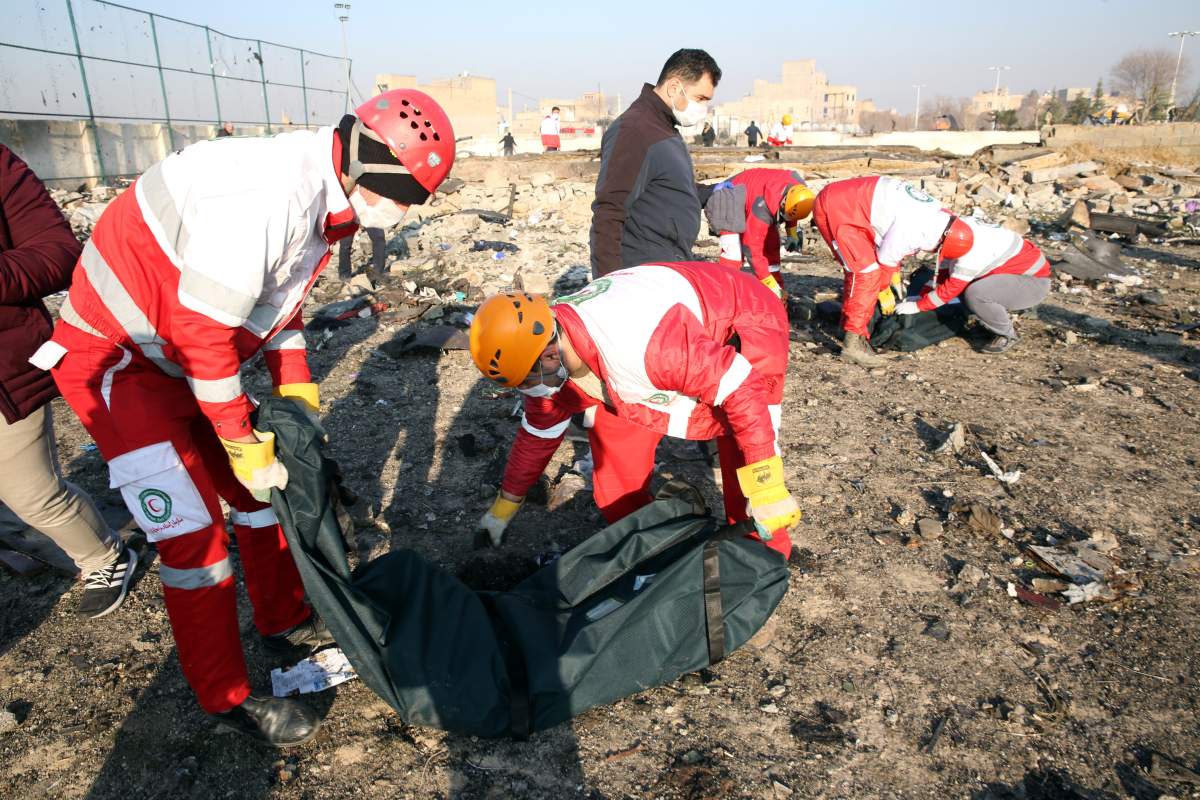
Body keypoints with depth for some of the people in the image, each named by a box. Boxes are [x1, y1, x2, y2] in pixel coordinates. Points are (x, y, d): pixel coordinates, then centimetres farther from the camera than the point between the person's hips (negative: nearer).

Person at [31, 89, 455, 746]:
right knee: (193, 529, -8)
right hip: (111, 357, -9)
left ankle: (285, 622, 32)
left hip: (182, 356, 9)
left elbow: (281, 302, 10)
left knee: (263, 487, 12)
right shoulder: (266, 196, -31)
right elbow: (203, 332, -29)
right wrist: (243, 444, -20)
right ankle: (227, 697, 9)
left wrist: (296, 393, 1)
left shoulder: (325, 200, 0)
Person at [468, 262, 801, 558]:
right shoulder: (550, 365, -15)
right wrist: (504, 506, 12)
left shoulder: (640, 347, -43)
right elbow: (538, 434, 3)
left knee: (743, 451, -19)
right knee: (611, 429, 1)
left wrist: (768, 490, -33)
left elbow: (742, 387, -37)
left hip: (747, 326, -7)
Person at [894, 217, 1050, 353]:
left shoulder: (973, 249, -31)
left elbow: (951, 288, -27)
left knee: (975, 294, -30)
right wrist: (921, 296, -3)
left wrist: (917, 306, -19)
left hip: (1035, 281, -9)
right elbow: (942, 271, 3)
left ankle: (1006, 334, -7)